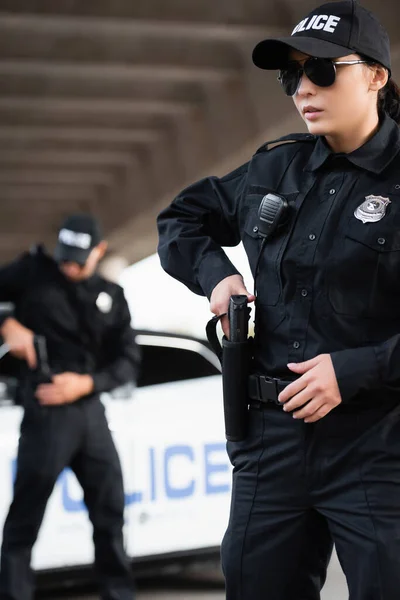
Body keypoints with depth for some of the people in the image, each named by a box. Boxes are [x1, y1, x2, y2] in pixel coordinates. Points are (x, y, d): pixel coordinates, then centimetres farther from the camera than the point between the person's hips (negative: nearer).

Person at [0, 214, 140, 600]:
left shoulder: (111, 297, 10)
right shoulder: (33, 273, 0)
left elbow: (128, 361, 6)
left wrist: (87, 382, -10)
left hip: (90, 408, 5)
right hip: (46, 411, -5)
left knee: (110, 508, 12)